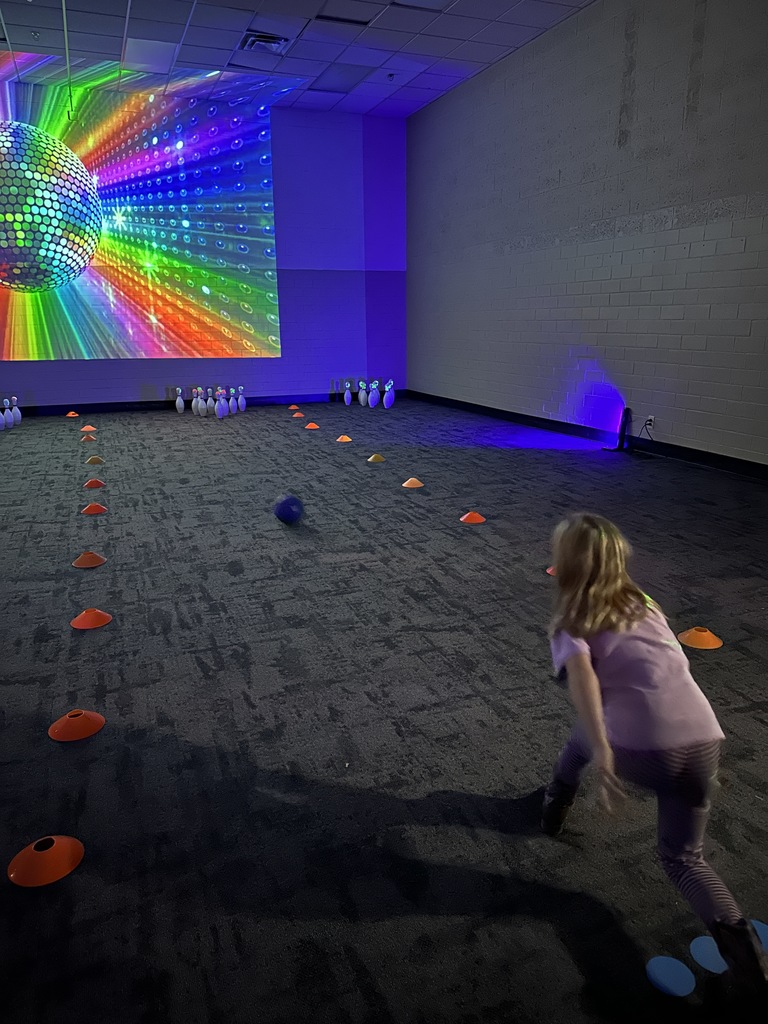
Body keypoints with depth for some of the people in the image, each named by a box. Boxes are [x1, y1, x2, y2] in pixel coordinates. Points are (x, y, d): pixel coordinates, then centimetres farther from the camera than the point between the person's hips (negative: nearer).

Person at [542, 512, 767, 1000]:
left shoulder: (570, 623, 5)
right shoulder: (643, 602, 19)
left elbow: (583, 676, -14)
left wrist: (602, 755, -20)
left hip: (640, 749, -4)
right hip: (703, 742, 4)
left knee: (585, 735, 33)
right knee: (684, 858, 25)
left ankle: (557, 805, 49)